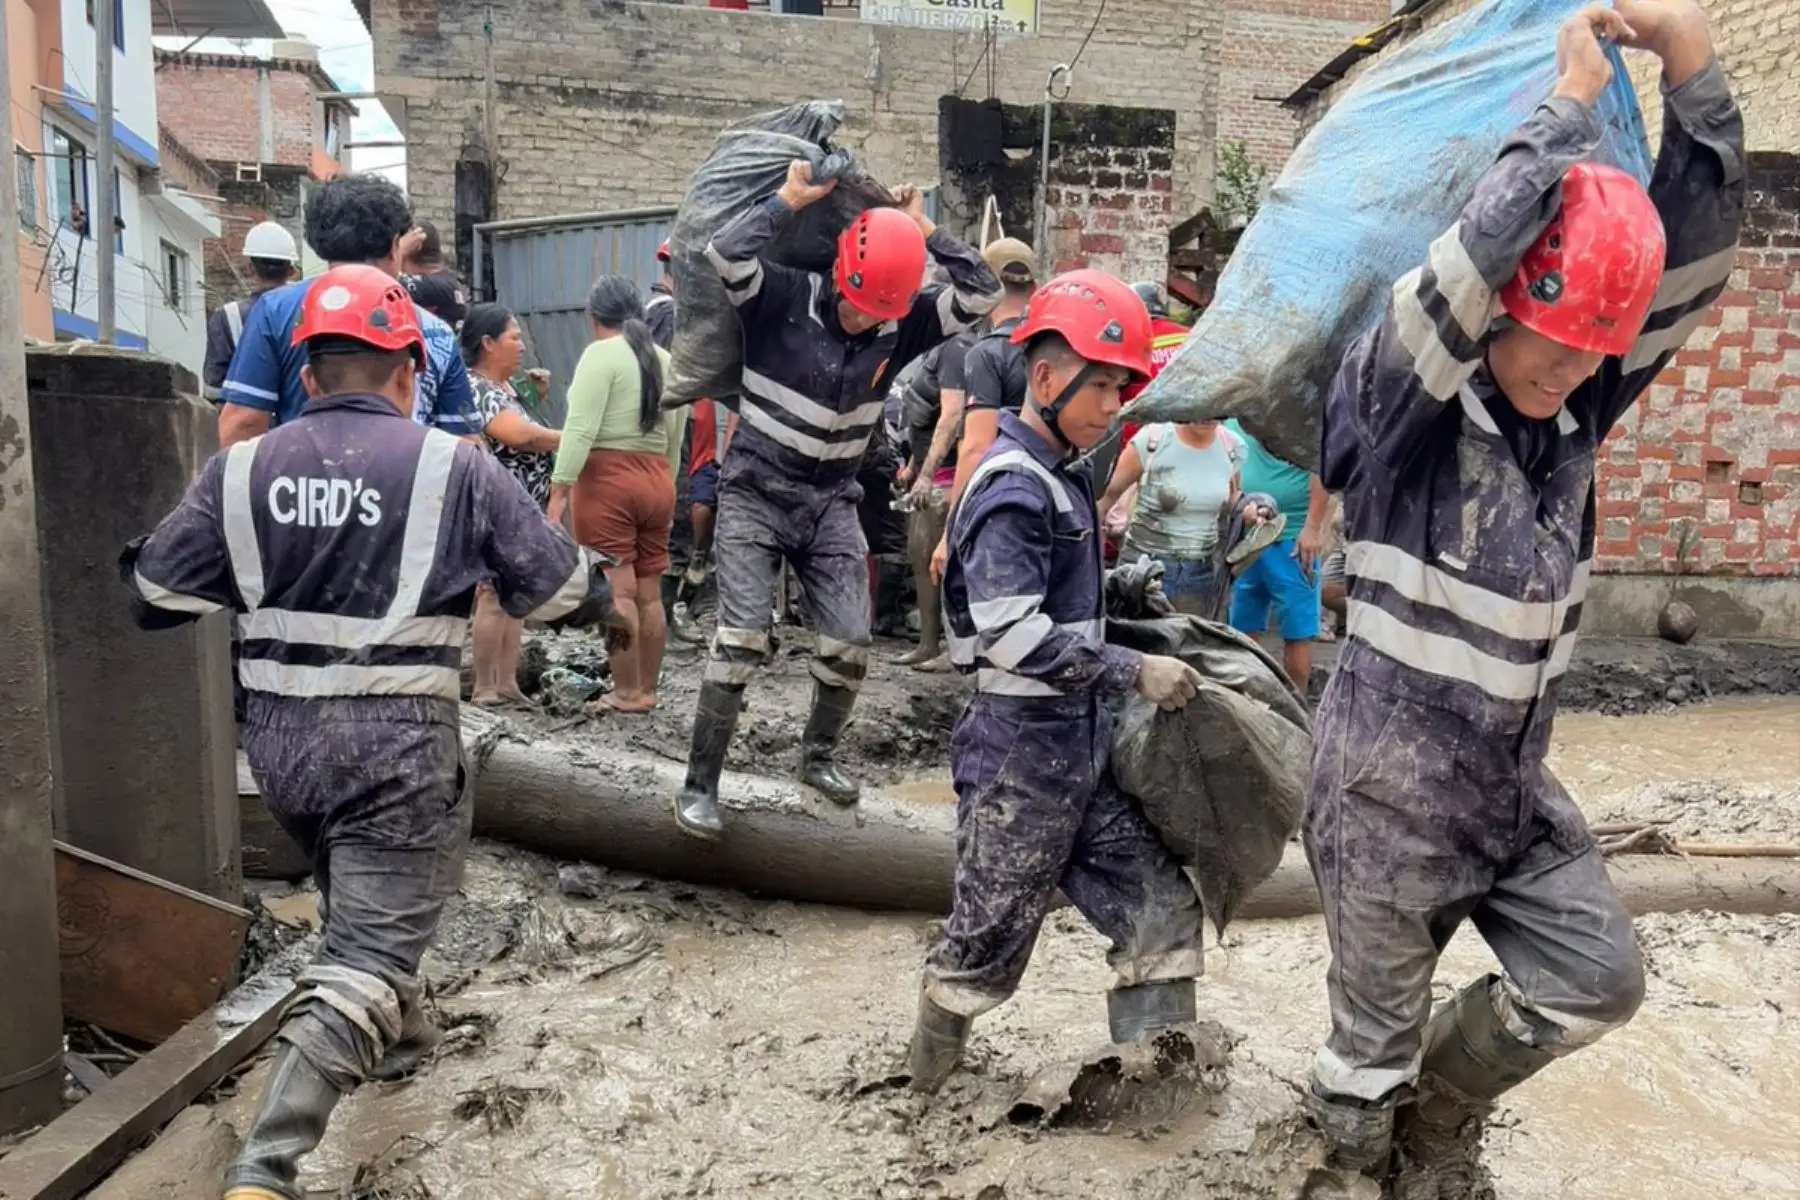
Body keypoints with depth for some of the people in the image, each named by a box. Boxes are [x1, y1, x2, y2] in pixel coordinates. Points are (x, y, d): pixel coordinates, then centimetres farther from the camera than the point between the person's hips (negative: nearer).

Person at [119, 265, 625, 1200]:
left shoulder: (240, 470, 0)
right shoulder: (454, 468, -7)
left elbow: (155, 596, 5)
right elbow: (560, 590, -2)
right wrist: (604, 600, 21)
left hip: (279, 740, 5)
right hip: (396, 747, -5)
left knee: (359, 902, 30)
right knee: (362, 956, -1)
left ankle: (401, 1037, 49)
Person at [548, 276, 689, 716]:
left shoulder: (601, 353, -7)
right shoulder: (665, 359, 14)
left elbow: (580, 428, -16)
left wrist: (559, 488, -16)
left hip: (607, 480, -7)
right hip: (657, 481, 7)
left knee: (616, 592, -4)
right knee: (649, 593, 11)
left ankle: (626, 693, 0)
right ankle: (647, 690, 18)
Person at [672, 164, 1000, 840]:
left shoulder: (901, 326, -2)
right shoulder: (782, 299, -12)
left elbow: (981, 294, -5)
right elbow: (726, 254, -28)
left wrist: (922, 229, -7)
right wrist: (790, 200, -18)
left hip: (831, 501, 4)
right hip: (755, 493, -4)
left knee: (848, 645, 1)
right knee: (742, 640, -13)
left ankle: (818, 757, 27)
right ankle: (699, 784, -2)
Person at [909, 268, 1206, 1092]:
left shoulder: (1062, 477, 11)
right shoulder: (1014, 487, -18)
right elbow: (1011, 632, -27)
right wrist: (1135, 671, -23)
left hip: (1081, 745, 9)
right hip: (1022, 751, -9)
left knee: (1158, 899, 9)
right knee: (990, 931, 8)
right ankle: (929, 1072, 31)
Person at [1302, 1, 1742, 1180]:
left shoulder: (1573, 412, -1)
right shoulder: (1400, 409, -19)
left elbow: (1699, 250, -6)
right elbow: (1478, 253, -35)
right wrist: (1574, 98, -21)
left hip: (1517, 785, 6)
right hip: (1391, 787, -6)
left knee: (1601, 978, 13)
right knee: (1380, 1023, 11)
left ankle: (1444, 1092, 38)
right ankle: (1355, 1148, 39)